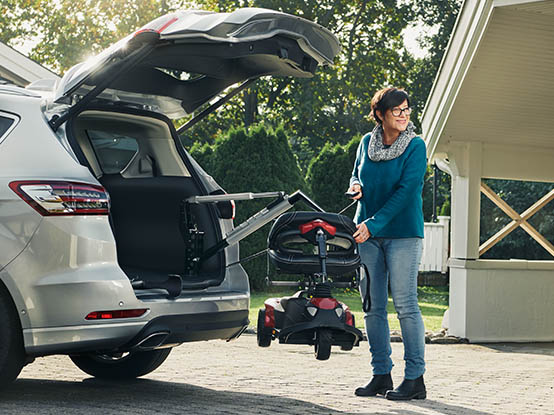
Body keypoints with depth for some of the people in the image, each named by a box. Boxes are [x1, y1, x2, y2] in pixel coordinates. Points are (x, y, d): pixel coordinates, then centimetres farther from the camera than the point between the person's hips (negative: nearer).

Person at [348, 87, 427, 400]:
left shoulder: (416, 146, -5)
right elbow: (356, 174, 24)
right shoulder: (368, 142, 9)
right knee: (373, 306, 5)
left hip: (403, 233, -5)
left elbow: (406, 190, -13)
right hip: (368, 235, 5)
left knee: (405, 304, -8)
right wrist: (356, 186, -1)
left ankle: (415, 379, -5)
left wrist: (374, 224, -18)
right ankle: (382, 375, 12)